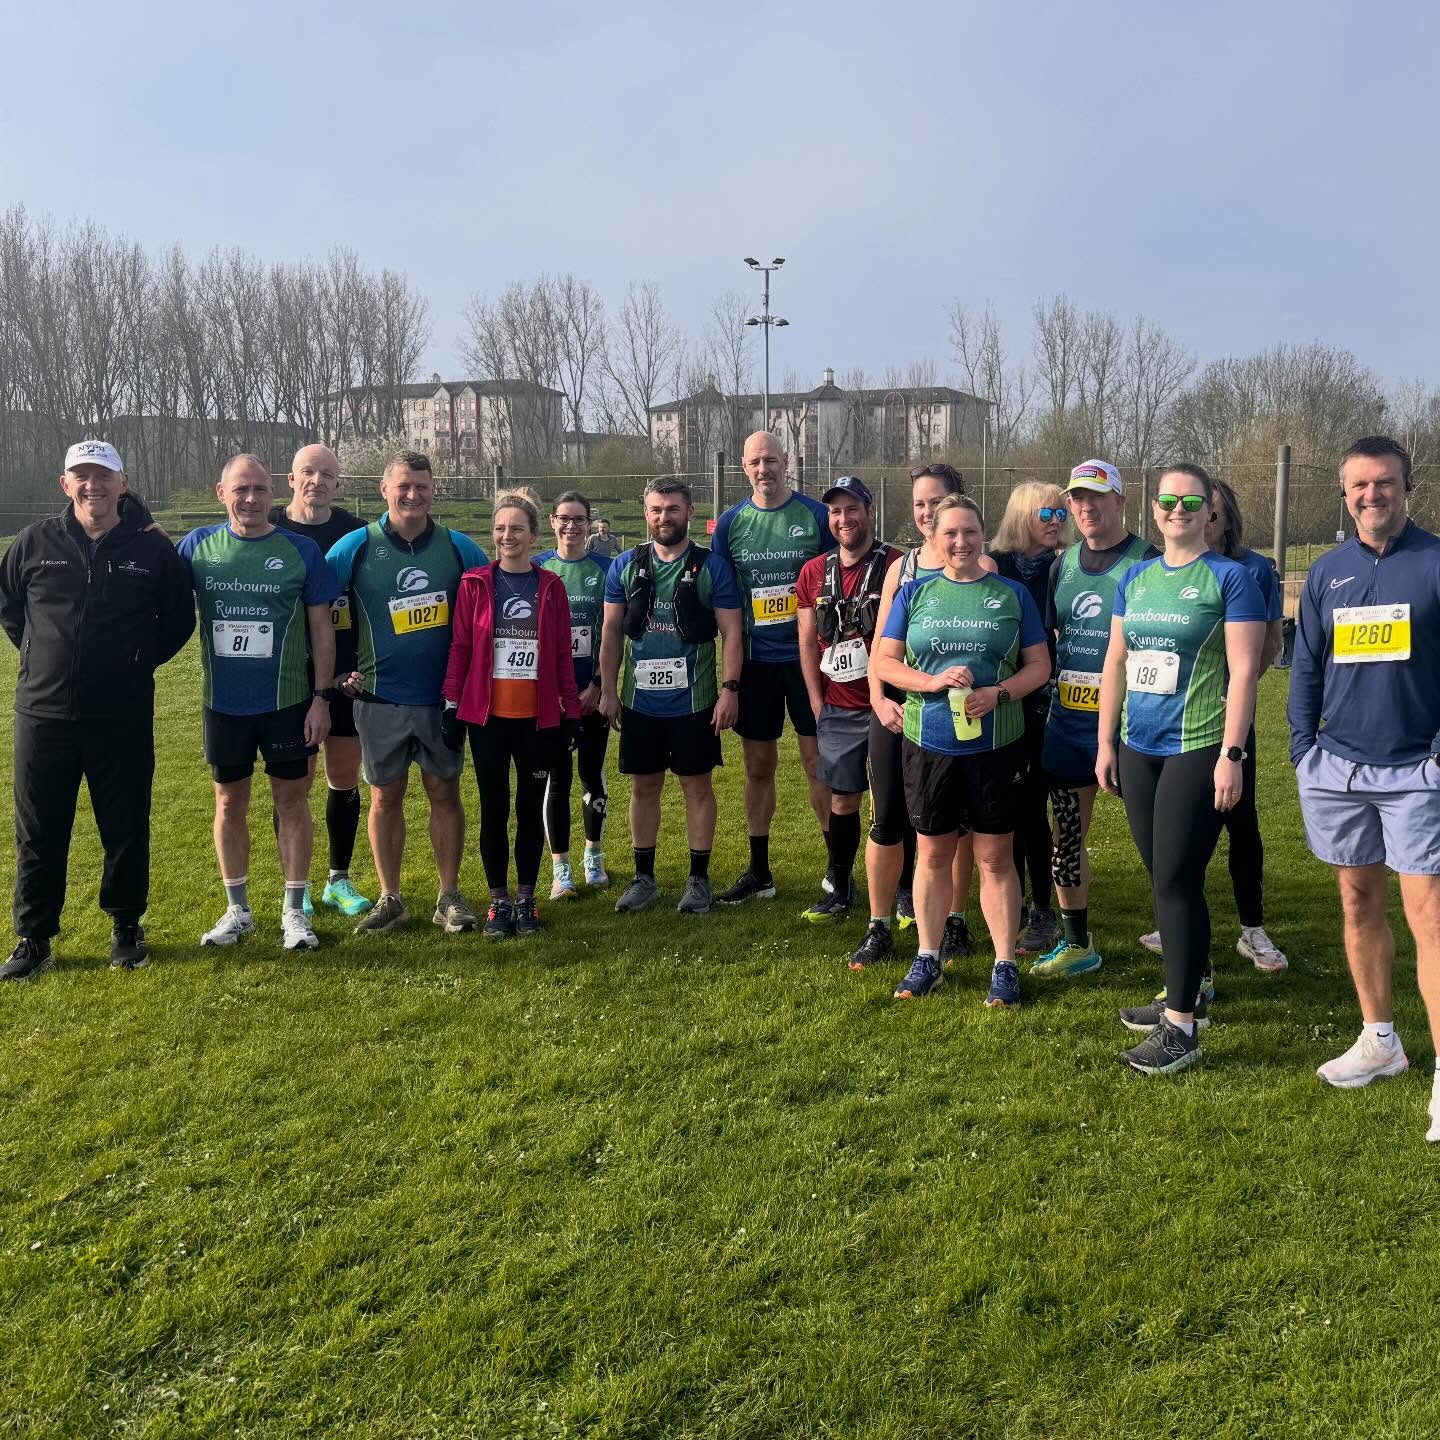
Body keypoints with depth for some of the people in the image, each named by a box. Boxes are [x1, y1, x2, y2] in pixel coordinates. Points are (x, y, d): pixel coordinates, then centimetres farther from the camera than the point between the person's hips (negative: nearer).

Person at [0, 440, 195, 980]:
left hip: (124, 718, -1)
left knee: (126, 829, 8)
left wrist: (141, 659, 3)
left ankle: (126, 927, 25)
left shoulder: (152, 548, -2)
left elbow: (179, 618, 9)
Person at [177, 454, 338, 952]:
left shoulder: (301, 550, -5)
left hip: (288, 701, -2)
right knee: (230, 802, 11)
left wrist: (321, 697, -5)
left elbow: (321, 627, -2)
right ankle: (237, 910, 25)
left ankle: (294, 910, 18)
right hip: (223, 702, 2)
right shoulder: (198, 545, 0)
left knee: (291, 801, 6)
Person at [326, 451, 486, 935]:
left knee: (444, 792, 6)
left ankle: (449, 896, 17)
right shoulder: (357, 547, -4)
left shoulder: (458, 547, 1)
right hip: (380, 698, -1)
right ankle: (390, 899, 19)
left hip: (443, 696, 1)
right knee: (385, 797, 7)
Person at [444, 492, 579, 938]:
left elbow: (562, 653, 4)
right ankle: (498, 900, 16)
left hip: (538, 716, 1)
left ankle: (526, 898, 20)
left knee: (531, 806, 8)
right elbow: (460, 647, 1)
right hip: (487, 715, -1)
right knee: (494, 808, 5)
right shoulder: (475, 583, 1)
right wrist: (451, 705, -3)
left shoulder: (550, 587, 3)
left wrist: (571, 711, 3)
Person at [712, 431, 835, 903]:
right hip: (755, 662, 3)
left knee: (818, 762, 1)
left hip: (807, 657, -3)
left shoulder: (816, 515, -3)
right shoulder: (731, 523, 4)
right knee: (758, 767, 10)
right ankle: (759, 872, 20)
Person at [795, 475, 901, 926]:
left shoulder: (897, 566, -7)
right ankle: (840, 889, 23)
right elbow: (808, 641, 11)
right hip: (838, 710, 4)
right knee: (842, 801, 11)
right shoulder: (814, 572, 7)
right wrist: (817, 702, 6)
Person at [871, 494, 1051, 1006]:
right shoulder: (914, 593, 5)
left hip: (996, 744, -1)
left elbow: (1039, 665, 3)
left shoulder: (1012, 594, 3)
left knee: (996, 858, 5)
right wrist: (932, 681, -15)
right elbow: (882, 661, 2)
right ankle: (927, 959, 24)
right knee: (932, 854, 11)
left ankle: (1004, 966, 16)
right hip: (928, 745, 1)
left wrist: (999, 692, -15)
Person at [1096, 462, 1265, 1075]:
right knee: (1162, 878, 12)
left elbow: (1244, 671, -10)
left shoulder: (1229, 577, -5)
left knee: (1176, 881, -6)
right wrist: (1105, 741, 11)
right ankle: (1185, 994, 28)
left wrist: (1231, 755, -15)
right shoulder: (1136, 578, 12)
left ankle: (1182, 1027, 2)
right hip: (1138, 748, 6)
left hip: (1196, 749, -6)